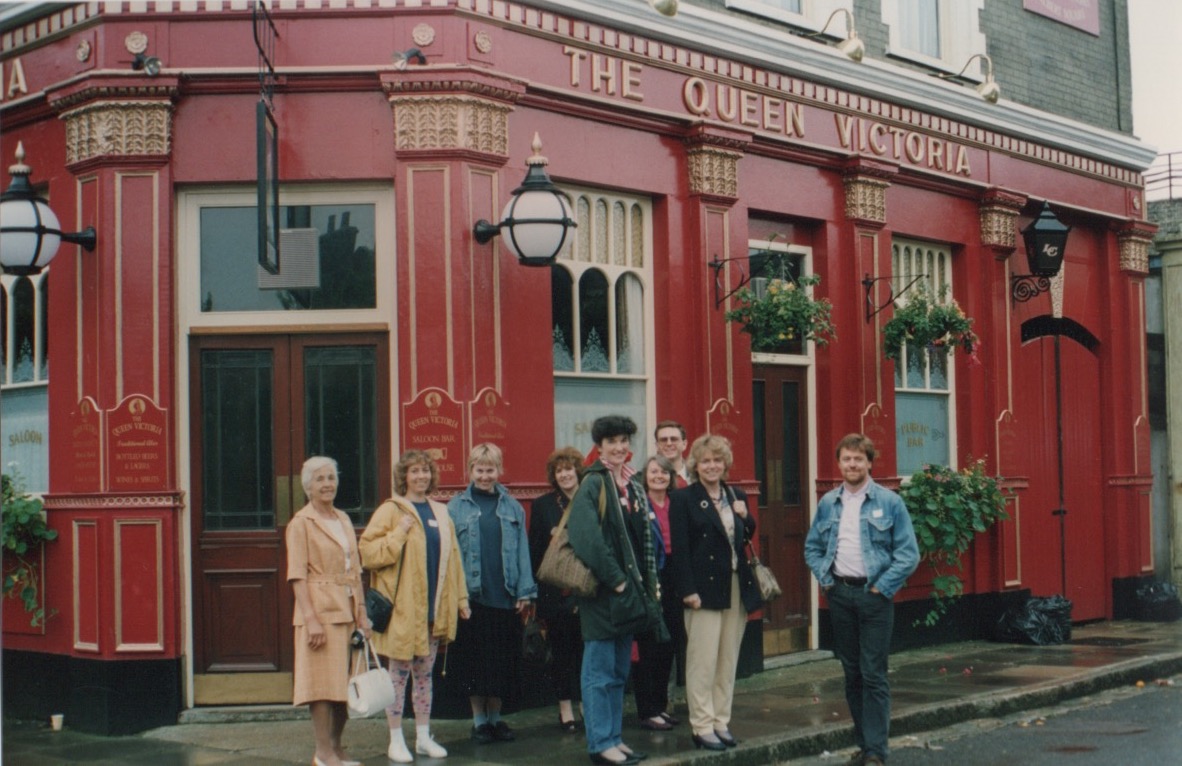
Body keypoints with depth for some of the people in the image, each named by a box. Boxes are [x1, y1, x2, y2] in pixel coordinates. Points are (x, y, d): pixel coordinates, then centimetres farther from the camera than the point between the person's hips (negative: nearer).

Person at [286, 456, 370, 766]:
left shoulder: (343, 519, 15)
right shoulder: (300, 523, -5)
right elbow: (297, 575, -11)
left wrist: (361, 611, 10)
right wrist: (311, 618, -18)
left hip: (347, 612, 7)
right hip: (320, 611, -7)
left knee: (347, 683, 9)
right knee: (323, 682, -6)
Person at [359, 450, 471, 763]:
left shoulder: (440, 513, 12)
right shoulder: (390, 511, -4)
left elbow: (453, 557, 14)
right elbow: (367, 552, -11)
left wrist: (460, 598, 12)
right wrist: (399, 533, -19)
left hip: (434, 607, 5)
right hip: (402, 607, -5)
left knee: (424, 673, 12)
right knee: (399, 672, 1)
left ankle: (424, 737, 20)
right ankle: (396, 740, 9)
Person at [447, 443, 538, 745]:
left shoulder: (512, 507, 7)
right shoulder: (457, 507, 1)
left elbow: (522, 550, 6)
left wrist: (525, 592, 0)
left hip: (505, 596, 2)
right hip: (472, 597, -2)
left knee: (503, 662, 6)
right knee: (475, 660, 3)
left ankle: (495, 717, 19)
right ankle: (479, 720, 14)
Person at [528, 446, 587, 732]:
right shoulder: (543, 505, 5)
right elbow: (535, 550, 2)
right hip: (556, 591, 0)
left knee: (586, 648, 4)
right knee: (561, 649, 5)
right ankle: (565, 707, 13)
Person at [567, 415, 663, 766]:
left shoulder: (633, 488, 15)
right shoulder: (592, 484, -10)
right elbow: (587, 538, -21)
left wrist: (645, 587, 12)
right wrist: (614, 578, -19)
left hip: (629, 590, 8)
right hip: (602, 592, -8)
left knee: (619, 672, 13)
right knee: (600, 672, -3)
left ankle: (615, 738, 20)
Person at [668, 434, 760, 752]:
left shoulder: (737, 496, 12)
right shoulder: (683, 499, -5)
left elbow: (749, 538, 18)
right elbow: (679, 549, -9)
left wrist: (745, 516, -2)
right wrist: (688, 591, -15)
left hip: (737, 589, 6)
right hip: (704, 589, -5)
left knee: (728, 661, 9)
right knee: (703, 661, -4)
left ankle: (722, 722, 17)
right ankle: (703, 727, 3)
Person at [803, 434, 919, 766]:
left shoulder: (889, 502, -4)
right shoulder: (828, 503, 8)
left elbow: (908, 553, -6)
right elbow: (812, 547, 17)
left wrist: (882, 587, -10)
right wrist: (824, 578, 3)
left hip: (873, 595, -4)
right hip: (840, 594, 4)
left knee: (874, 676, -6)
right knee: (852, 673, 10)